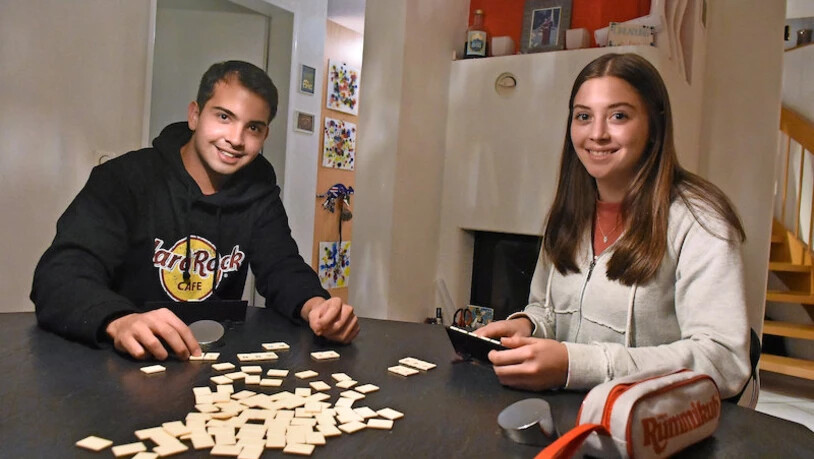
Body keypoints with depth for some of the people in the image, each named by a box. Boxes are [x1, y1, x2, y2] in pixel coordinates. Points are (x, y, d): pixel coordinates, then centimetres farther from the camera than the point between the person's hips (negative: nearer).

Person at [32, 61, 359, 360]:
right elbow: (60, 274, -20)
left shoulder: (258, 189, 3)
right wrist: (119, 321, -41)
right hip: (121, 362, -1)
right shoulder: (125, 178, -11)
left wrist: (315, 305, -22)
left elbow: (281, 269, 1)